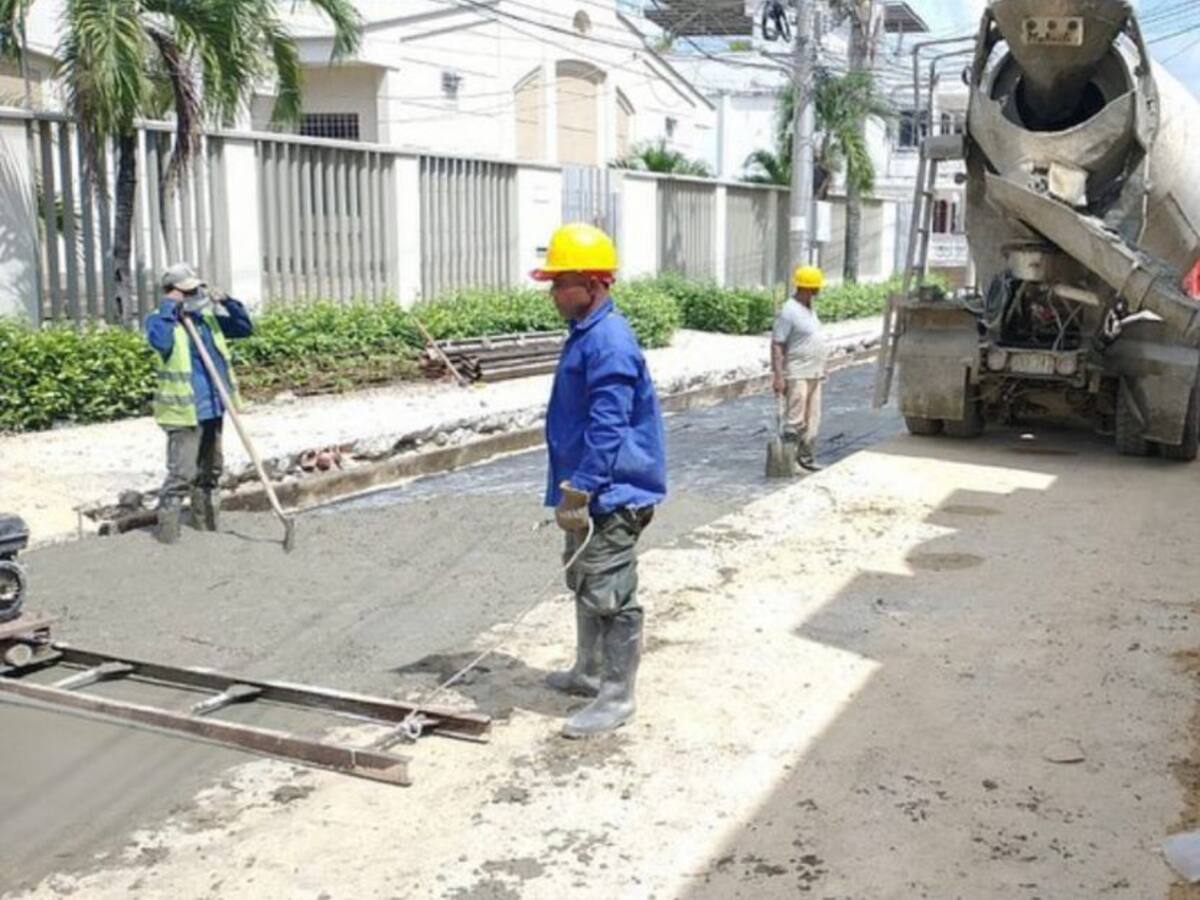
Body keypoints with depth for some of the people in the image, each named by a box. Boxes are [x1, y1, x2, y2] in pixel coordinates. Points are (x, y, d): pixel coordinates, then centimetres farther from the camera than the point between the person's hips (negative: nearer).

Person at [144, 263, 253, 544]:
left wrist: (228, 304, -1)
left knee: (210, 469, 18)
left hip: (212, 408, 8)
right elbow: (160, 342, -31)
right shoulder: (160, 320, -9)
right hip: (184, 413, -7)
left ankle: (205, 519, 31)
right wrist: (169, 308, -23)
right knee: (182, 473, -10)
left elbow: (244, 328, 13)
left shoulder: (207, 317, 11)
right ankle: (167, 526, -2)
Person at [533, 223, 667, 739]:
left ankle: (617, 697, 10)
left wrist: (578, 490, -25)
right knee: (584, 585, 22)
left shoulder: (609, 342, -21)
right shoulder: (586, 335, 11)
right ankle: (589, 672, 37)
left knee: (611, 596, -2)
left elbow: (607, 430, -26)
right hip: (592, 492, 11)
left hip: (612, 496, -11)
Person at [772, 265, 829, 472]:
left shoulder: (810, 310, 14)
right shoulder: (789, 312, -15)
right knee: (795, 420, -10)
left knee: (812, 420, 11)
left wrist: (820, 369, 23)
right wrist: (778, 377, -24)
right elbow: (776, 345, -18)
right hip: (797, 375, -9)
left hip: (814, 375, 9)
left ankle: (806, 456, 19)